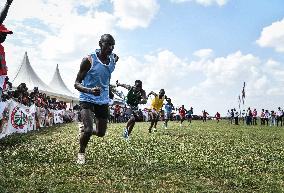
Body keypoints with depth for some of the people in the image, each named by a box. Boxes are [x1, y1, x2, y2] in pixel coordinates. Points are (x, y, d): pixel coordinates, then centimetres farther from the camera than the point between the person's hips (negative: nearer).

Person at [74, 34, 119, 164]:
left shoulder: (113, 60, -1)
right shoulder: (89, 60, -16)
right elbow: (76, 84, -16)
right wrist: (89, 90, -33)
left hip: (103, 101, 5)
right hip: (87, 99, -5)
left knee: (101, 133, 10)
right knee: (88, 130, -19)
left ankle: (84, 129, 43)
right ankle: (81, 153, 11)